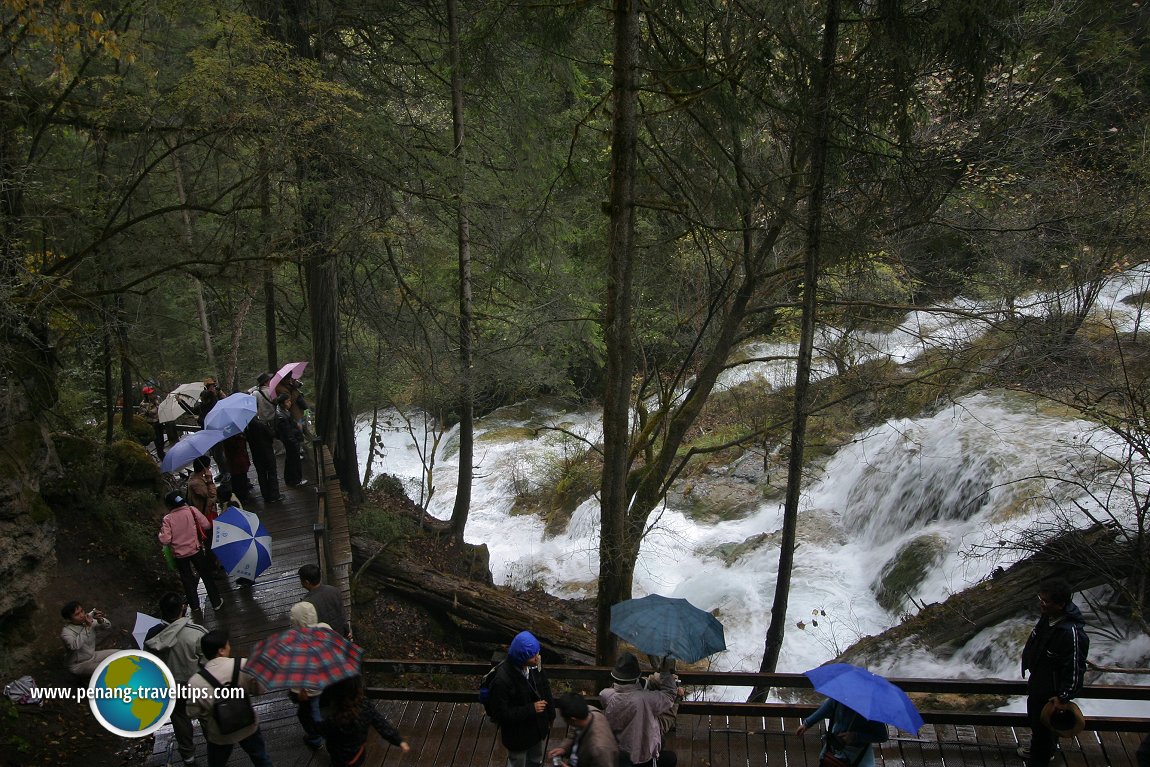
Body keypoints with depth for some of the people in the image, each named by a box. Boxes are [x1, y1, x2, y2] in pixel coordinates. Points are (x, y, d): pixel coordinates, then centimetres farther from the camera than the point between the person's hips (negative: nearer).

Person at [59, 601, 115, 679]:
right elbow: (75, 646, -41)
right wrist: (87, 627, -44)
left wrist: (101, 620, -28)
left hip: (93, 656, 7)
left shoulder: (89, 620, -8)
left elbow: (108, 626, -5)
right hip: (79, 665, -7)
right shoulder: (66, 632, -25)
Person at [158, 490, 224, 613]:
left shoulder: (167, 519, -13)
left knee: (187, 580, 18)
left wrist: (160, 534, 3)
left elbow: (165, 540, -17)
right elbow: (207, 525, -10)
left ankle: (194, 605, 29)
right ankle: (216, 603, 20)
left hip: (180, 555, 0)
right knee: (206, 576, 14)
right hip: (196, 551, 0)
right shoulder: (192, 511, -10)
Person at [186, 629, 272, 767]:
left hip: (219, 735, 0)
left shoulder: (195, 682, -24)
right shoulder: (244, 666, -24)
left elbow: (194, 712, -12)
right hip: (248, 727, 0)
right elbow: (261, 689, -14)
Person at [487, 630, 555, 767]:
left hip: (538, 726, 6)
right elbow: (500, 714, -28)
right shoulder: (502, 680, -35)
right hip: (518, 735, -6)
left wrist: (550, 714, 9)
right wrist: (531, 709, -31)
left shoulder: (534, 664, -16)